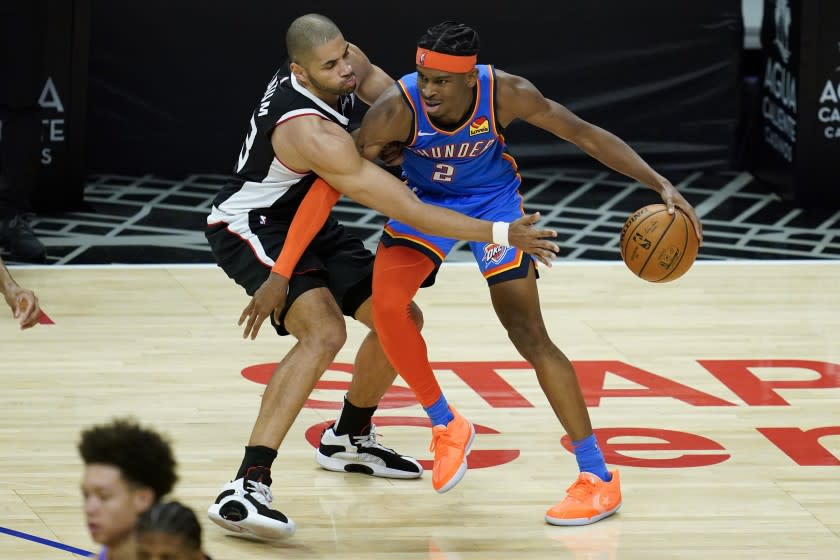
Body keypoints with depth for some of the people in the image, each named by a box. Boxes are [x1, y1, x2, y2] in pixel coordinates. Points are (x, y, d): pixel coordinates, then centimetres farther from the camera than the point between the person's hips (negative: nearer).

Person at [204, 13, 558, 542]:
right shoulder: (314, 134, -36)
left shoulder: (345, 63, -11)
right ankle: (247, 488, -37)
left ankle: (349, 438, 38)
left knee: (400, 320, 13)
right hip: (251, 226, -10)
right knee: (325, 331, -32)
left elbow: (379, 84, 14)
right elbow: (409, 211, -36)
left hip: (307, 221, 10)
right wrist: (501, 234, -32)